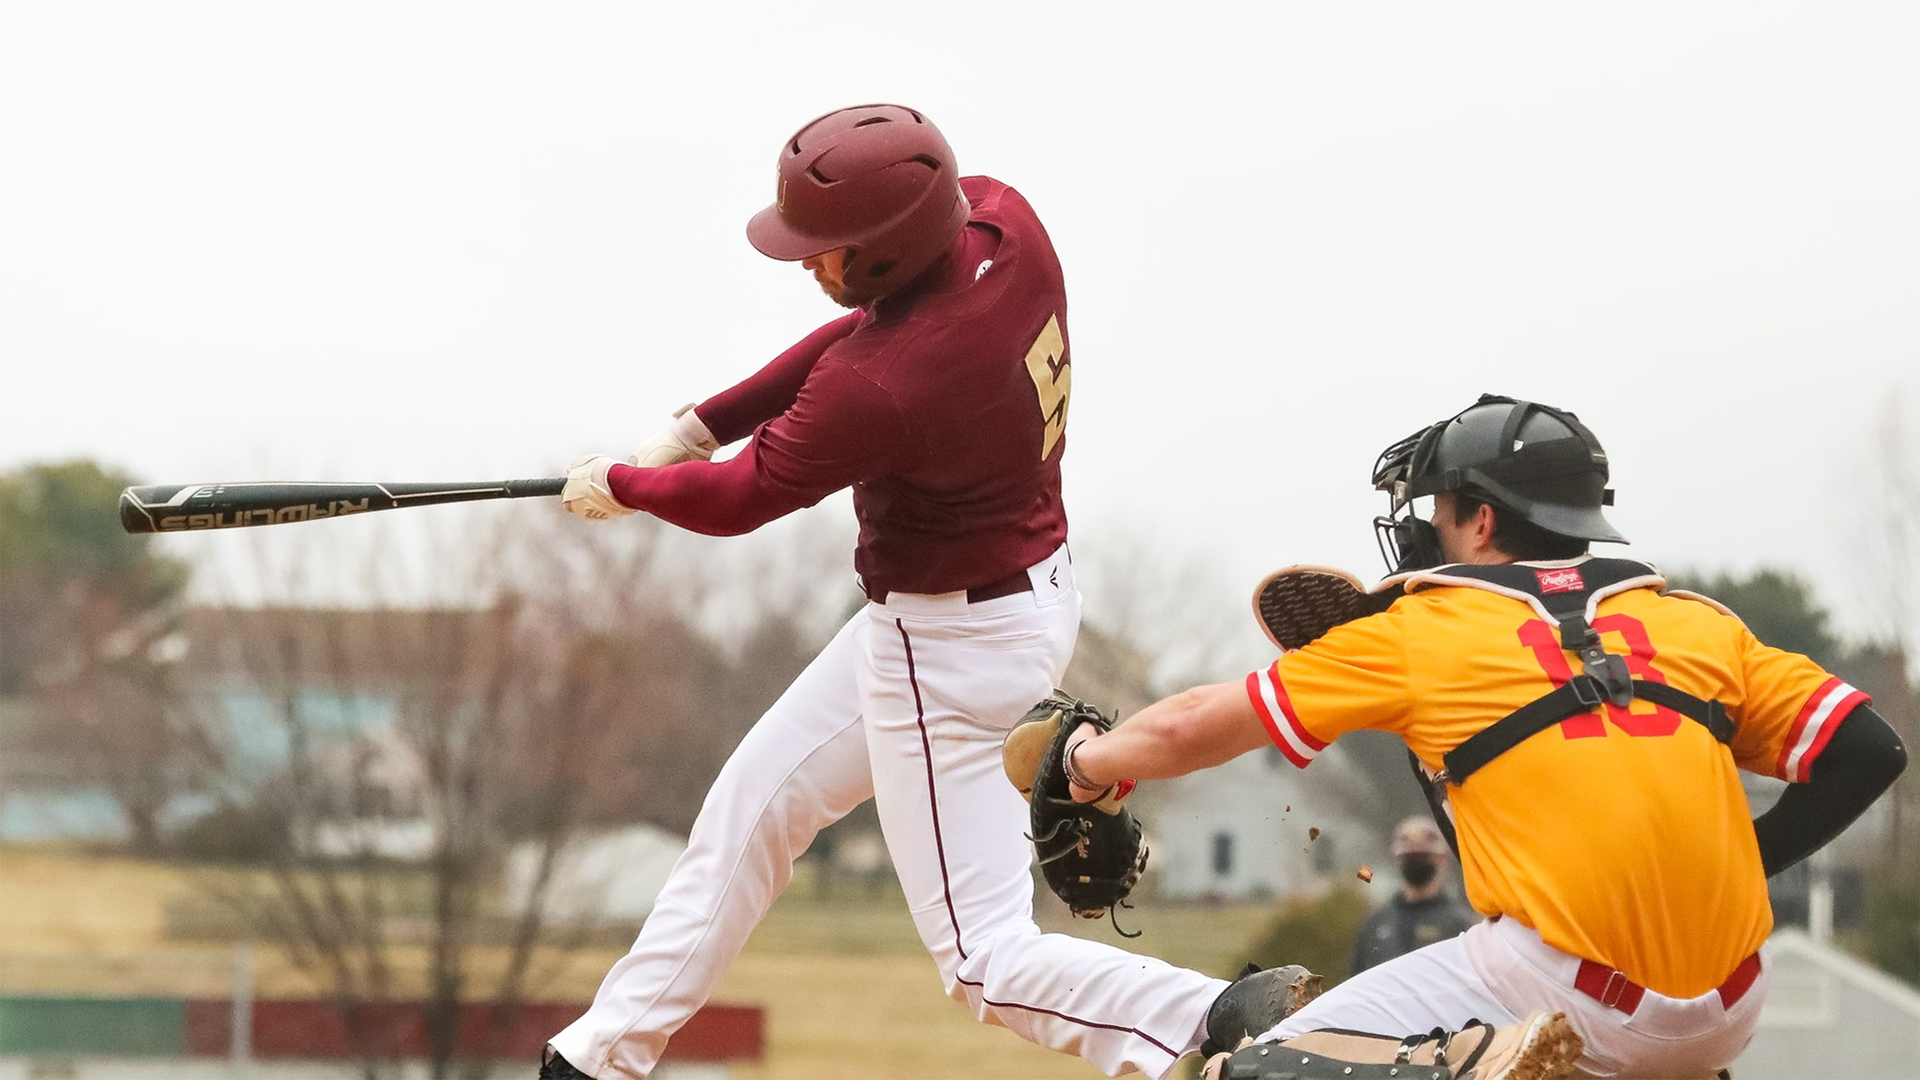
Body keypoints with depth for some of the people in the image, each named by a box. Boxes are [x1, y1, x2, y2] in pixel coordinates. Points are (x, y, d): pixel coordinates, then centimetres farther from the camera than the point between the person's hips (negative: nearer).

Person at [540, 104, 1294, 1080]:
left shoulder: (877, 390, -33)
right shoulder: (1003, 222, -12)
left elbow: (738, 498, -15)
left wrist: (620, 485, 6)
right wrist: (697, 426, 2)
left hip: (951, 650, -10)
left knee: (985, 961, -4)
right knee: (753, 805, 21)